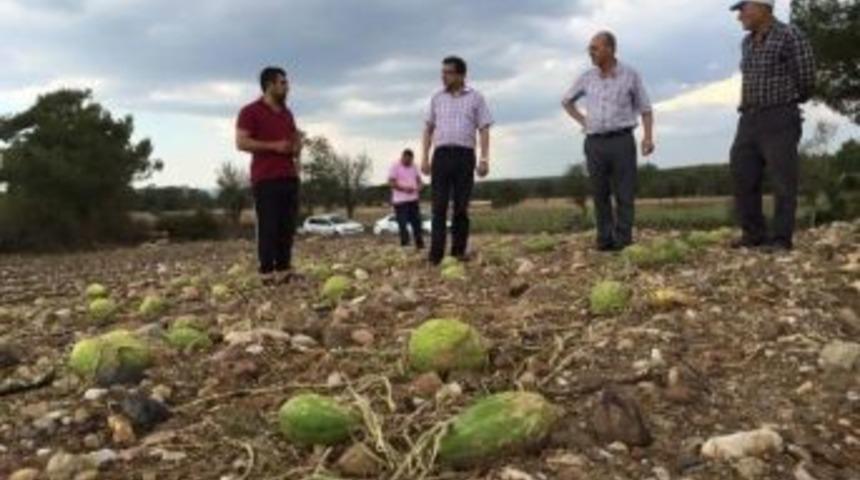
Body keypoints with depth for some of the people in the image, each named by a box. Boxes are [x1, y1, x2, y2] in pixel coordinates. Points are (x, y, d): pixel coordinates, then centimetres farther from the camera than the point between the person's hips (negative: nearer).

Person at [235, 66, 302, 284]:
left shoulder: (287, 113, 19)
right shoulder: (250, 111, -3)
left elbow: (296, 137, 32)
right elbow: (241, 142, -10)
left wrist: (297, 148, 7)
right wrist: (273, 146, -16)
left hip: (289, 177, 7)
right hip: (265, 179, -7)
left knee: (288, 226, 4)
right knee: (268, 227, -7)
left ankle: (284, 271, 10)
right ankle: (267, 273, -2)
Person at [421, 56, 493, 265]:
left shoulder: (476, 98, 8)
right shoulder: (437, 98, 14)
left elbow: (484, 130, 3)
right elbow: (428, 129, 15)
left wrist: (485, 160, -8)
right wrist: (424, 157, 4)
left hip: (465, 156, -1)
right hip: (441, 155, 1)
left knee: (461, 207, -1)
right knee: (439, 206, -6)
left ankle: (459, 252, 4)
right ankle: (436, 255, -9)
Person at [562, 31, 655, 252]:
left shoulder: (630, 75, 2)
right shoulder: (587, 78, 9)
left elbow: (645, 108, 4)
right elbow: (567, 101, 24)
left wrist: (648, 137, -10)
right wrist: (582, 121, 10)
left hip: (622, 140, -3)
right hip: (594, 143, 3)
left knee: (625, 194, -4)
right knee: (600, 194, 3)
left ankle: (623, 241, 0)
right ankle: (605, 241, 9)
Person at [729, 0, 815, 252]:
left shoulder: (790, 37, -8)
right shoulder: (748, 42, 14)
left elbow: (805, 82, -7)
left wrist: (784, 102, 8)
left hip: (780, 121, -7)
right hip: (749, 120, 7)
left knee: (783, 182, -3)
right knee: (743, 179, 5)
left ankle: (781, 239, 2)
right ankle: (754, 234, 14)